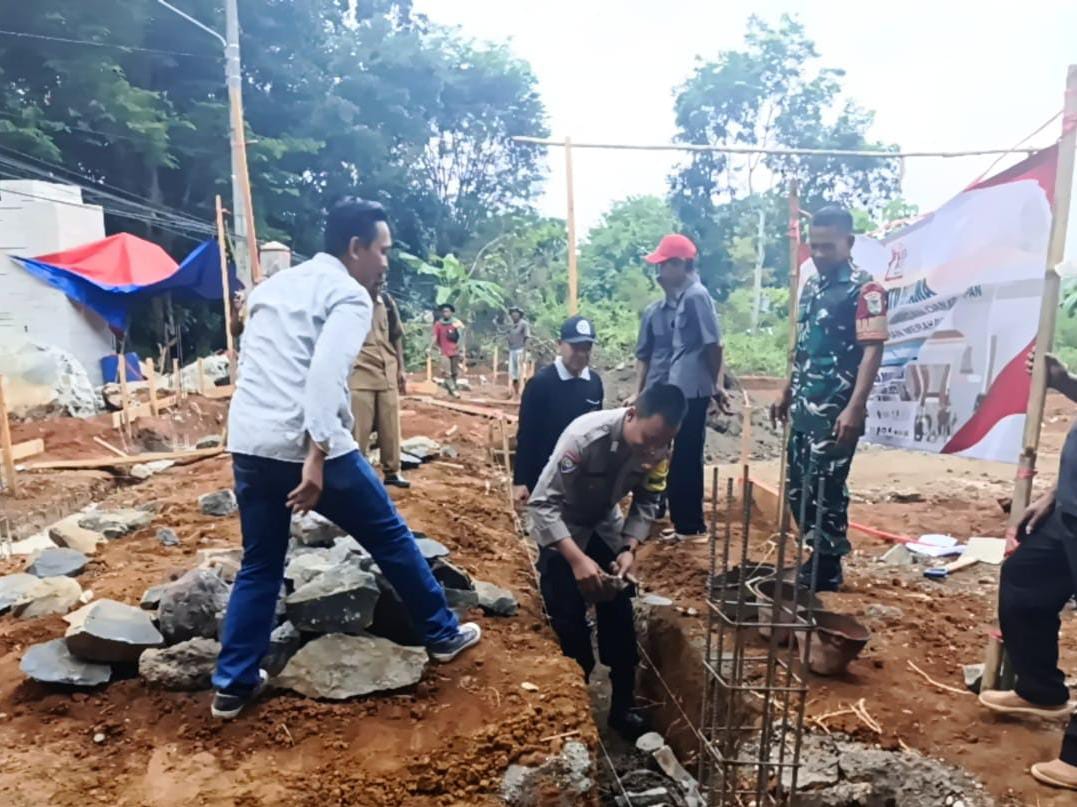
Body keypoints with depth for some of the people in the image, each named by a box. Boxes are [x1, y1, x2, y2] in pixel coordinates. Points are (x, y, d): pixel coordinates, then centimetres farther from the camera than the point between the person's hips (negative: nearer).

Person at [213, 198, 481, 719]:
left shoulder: (274, 285, 20)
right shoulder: (349, 296, -6)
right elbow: (326, 373, -21)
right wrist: (315, 457, -26)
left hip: (247, 443, 8)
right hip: (304, 447, -7)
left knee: (260, 565, 19)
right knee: (390, 537, 10)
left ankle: (232, 684, 24)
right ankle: (443, 635, 25)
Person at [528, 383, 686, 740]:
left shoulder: (657, 447, -19)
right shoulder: (584, 437, -36)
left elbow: (646, 502, -4)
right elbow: (542, 503, -33)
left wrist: (630, 548, -19)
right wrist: (577, 559, -40)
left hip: (606, 526, 5)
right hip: (559, 528, -4)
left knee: (620, 619, 7)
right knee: (570, 624, -4)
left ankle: (623, 708, 25)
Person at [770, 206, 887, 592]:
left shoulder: (865, 289, -9)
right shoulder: (810, 286, 14)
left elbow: (872, 351, -15)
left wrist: (855, 408, -23)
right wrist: (786, 394, 20)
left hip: (836, 412, -8)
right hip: (803, 409, 8)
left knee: (826, 489, -1)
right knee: (797, 486, 13)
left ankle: (827, 570, 15)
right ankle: (819, 554, 30)